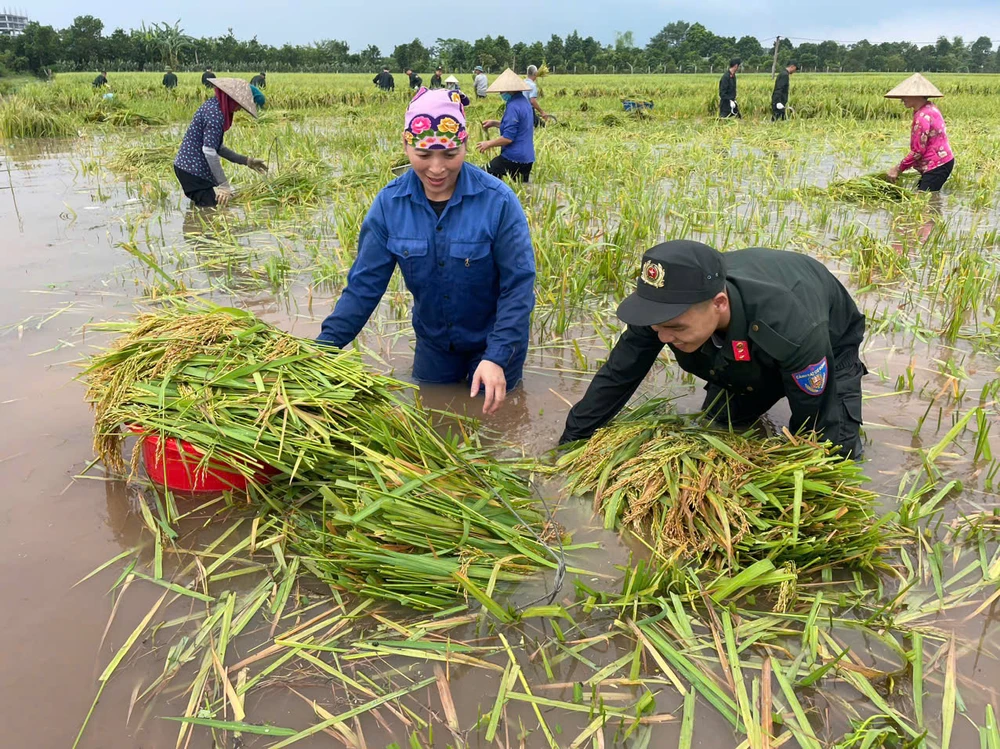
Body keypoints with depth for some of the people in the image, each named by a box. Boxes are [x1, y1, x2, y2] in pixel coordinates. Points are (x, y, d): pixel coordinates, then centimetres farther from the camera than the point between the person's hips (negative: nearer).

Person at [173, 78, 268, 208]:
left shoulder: (213, 106, 13)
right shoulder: (215, 113, -18)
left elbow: (217, 147, 17)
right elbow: (209, 150, -25)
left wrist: (246, 161, 17)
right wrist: (224, 185, -25)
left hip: (188, 166, 10)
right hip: (194, 171, -10)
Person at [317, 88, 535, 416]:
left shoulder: (498, 201, -25)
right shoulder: (389, 203, -16)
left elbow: (518, 286, -22)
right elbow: (364, 284, -13)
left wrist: (497, 357, -32)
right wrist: (324, 346, -23)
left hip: (494, 341, -2)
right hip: (432, 342, 3)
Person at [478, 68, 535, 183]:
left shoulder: (513, 106, -18)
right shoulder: (524, 102, 12)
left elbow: (508, 138, -21)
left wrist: (488, 144, -7)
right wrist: (495, 123, 20)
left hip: (513, 158, -10)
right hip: (527, 159, 10)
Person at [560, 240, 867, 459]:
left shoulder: (795, 328, -49)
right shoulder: (666, 305, -36)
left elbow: (814, 422, -31)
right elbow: (616, 376, -23)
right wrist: (569, 444, -18)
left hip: (828, 344, -3)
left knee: (834, 454, -11)